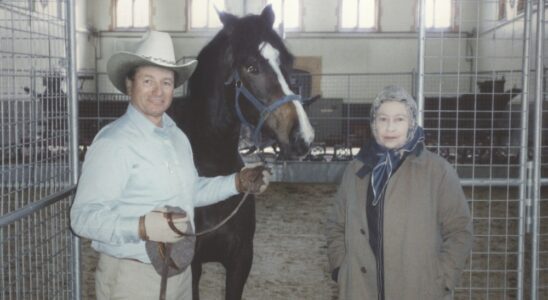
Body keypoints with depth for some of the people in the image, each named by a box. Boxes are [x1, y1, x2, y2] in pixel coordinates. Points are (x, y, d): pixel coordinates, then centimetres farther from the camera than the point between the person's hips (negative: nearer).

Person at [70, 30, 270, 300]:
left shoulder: (178, 137, 8)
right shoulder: (112, 143, -19)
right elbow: (83, 216, -25)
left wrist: (237, 183, 9)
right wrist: (141, 228, -38)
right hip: (131, 278, -8)